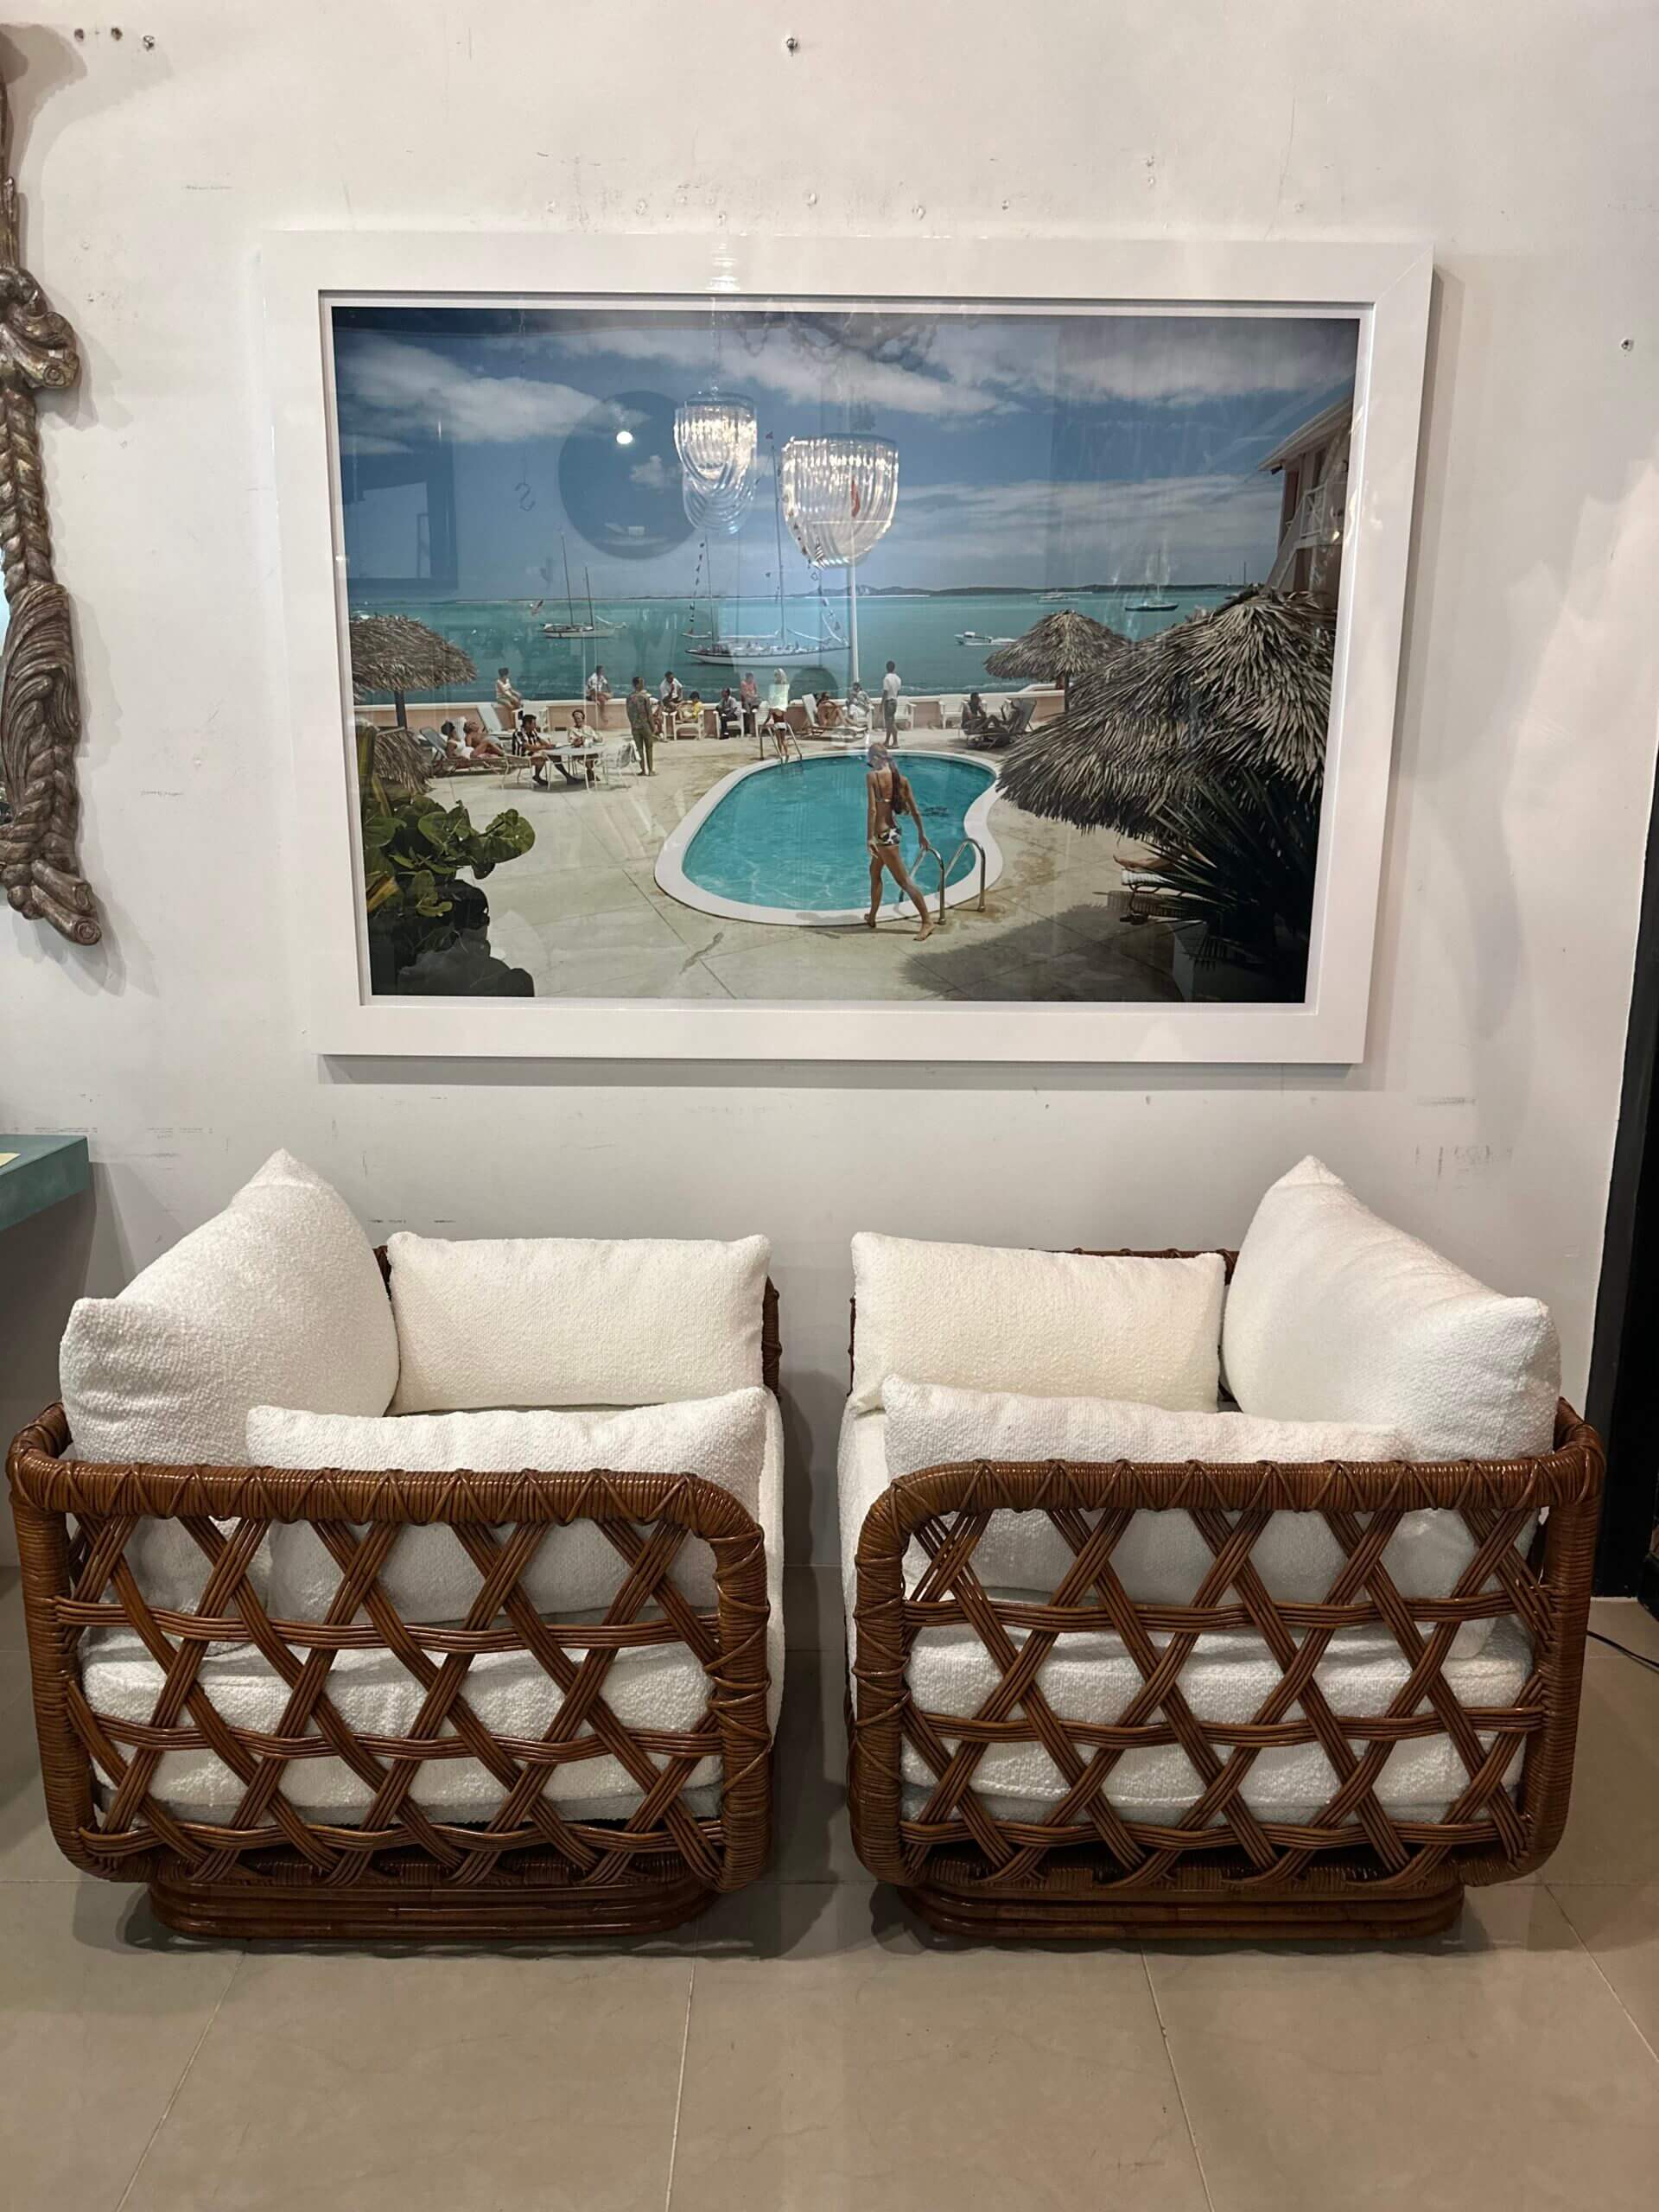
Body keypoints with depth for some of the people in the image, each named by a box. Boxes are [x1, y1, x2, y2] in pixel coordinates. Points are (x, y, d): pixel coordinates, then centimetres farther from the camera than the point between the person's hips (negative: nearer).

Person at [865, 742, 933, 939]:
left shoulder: (872, 776, -13)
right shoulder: (900, 779, 4)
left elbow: (872, 808, -21)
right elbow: (915, 810, 6)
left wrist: (870, 837, -21)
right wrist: (922, 834, 16)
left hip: (883, 834, -8)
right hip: (892, 830, 8)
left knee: (904, 881, -4)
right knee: (874, 872, 24)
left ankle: (927, 921, -2)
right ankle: (872, 918, 32)